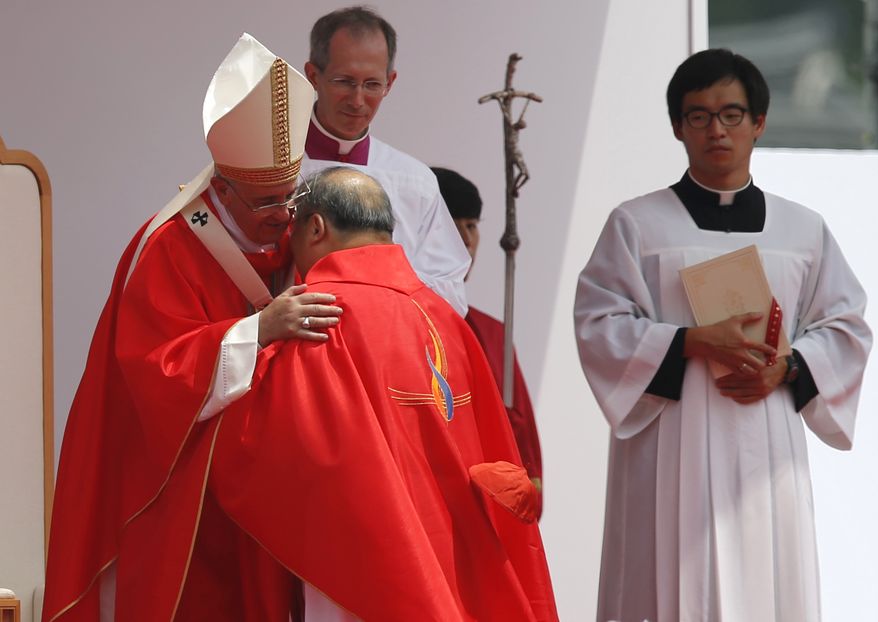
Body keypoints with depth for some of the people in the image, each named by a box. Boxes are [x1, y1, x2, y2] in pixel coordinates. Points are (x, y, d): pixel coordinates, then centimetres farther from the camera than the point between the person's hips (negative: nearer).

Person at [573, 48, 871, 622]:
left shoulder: (804, 229, 13)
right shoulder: (636, 225, 5)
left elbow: (846, 327, 13)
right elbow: (599, 325, -2)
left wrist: (787, 368, -7)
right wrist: (695, 343, -15)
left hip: (769, 446, 3)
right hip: (672, 444, -2)